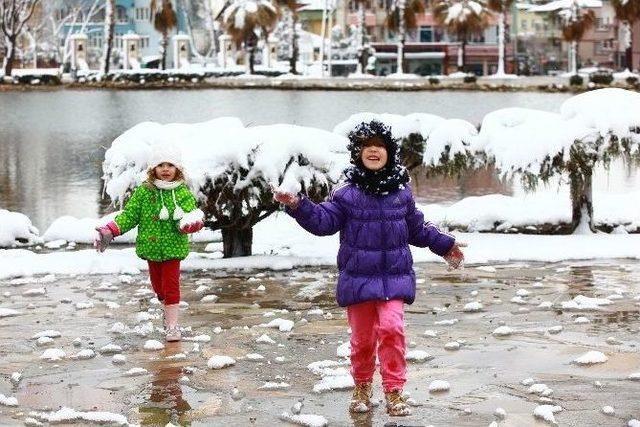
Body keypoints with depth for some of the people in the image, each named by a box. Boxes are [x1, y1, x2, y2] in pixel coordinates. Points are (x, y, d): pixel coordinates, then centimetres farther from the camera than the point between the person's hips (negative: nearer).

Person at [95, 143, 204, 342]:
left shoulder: (183, 193, -6)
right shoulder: (143, 192, -1)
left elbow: (190, 214, -12)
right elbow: (130, 215, 2)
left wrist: (190, 223, -37)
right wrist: (110, 231, -8)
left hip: (173, 248, -3)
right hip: (151, 248, 3)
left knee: (171, 285, -4)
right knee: (158, 285, 15)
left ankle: (172, 324, 3)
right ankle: (168, 310, 40)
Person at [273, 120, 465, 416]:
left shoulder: (401, 192, 5)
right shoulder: (347, 193, -3)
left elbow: (418, 230, 18)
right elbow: (324, 221, -5)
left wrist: (445, 245, 26)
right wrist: (298, 206, -20)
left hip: (394, 277, 1)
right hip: (358, 278, -1)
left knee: (391, 327, -16)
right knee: (362, 336, 8)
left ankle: (394, 391, -7)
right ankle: (362, 387, 29)